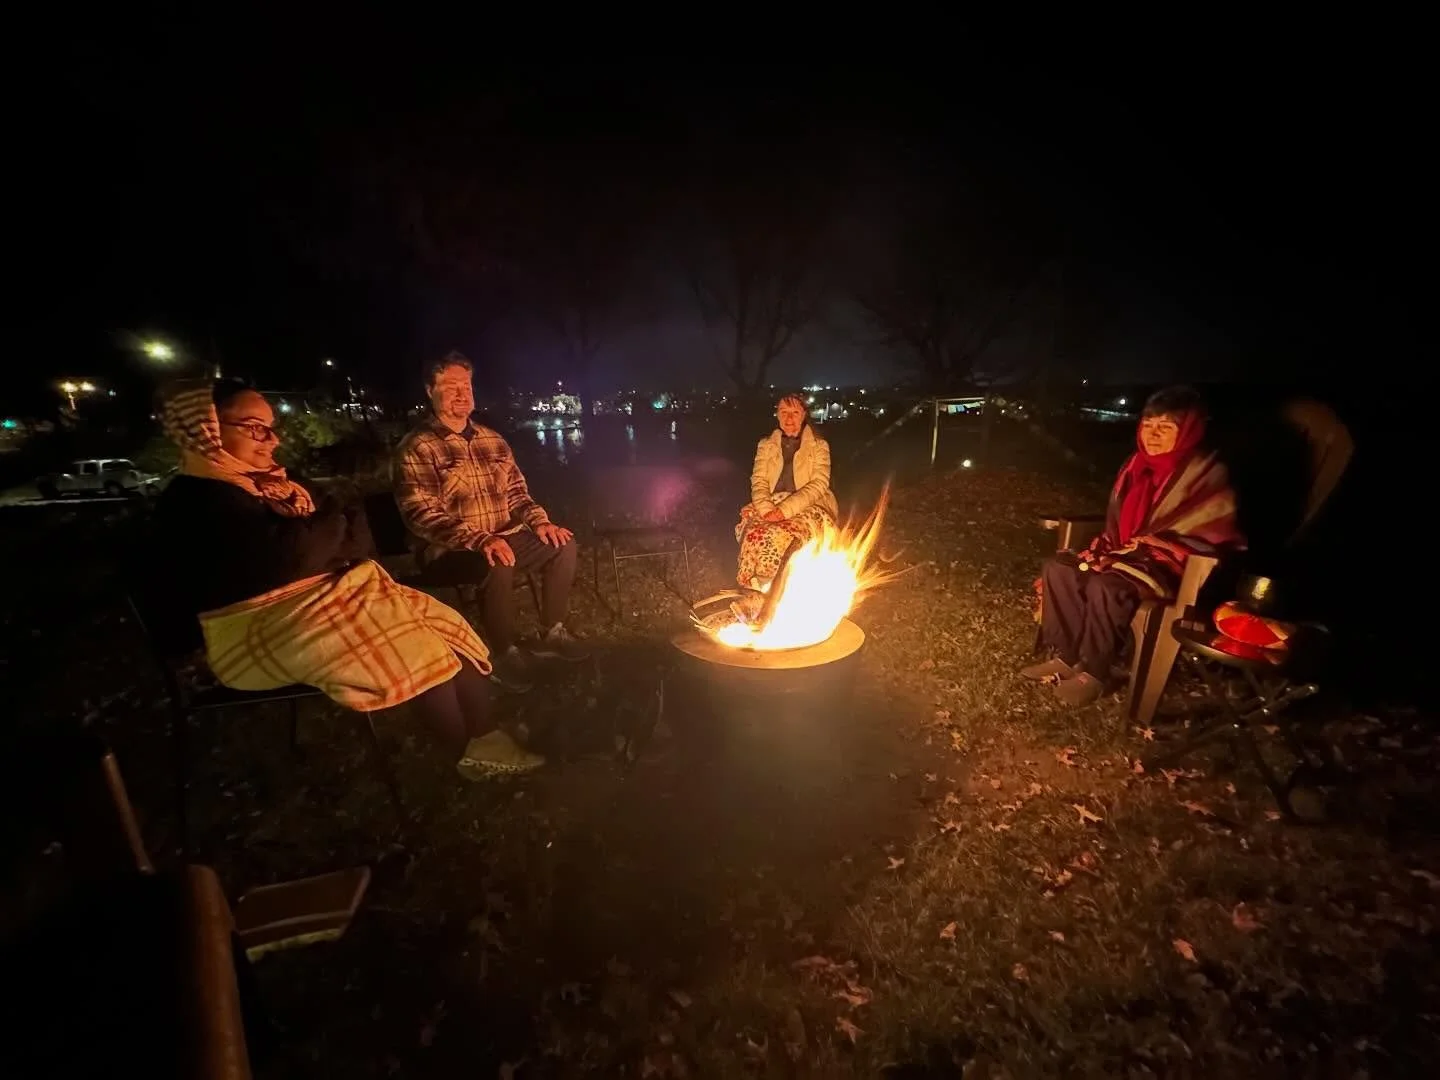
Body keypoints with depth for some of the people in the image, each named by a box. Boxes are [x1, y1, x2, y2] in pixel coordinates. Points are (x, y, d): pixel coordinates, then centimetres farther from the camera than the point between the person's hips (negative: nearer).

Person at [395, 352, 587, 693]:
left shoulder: (492, 440, 12)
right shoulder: (418, 447, -9)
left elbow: (516, 491, 17)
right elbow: (419, 515, -18)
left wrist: (539, 521, -5)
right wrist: (479, 540, -31)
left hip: (503, 539, 7)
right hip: (448, 552, -6)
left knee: (563, 543, -7)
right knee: (498, 565, -35)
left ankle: (552, 632, 5)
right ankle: (505, 653, -13)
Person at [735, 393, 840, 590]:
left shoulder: (819, 446, 4)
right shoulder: (766, 445, 13)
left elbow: (818, 485, -8)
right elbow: (758, 482, 4)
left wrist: (786, 509, -21)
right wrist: (766, 509, -18)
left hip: (807, 507, -2)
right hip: (771, 506, 3)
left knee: (782, 536, -34)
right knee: (754, 532, -30)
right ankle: (755, 587, -16)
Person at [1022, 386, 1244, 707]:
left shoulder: (1206, 475, -13)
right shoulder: (1139, 465, 9)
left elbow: (1194, 540, -18)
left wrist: (1120, 558, -22)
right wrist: (1103, 551, -2)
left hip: (1172, 569, -8)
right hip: (1127, 558, 8)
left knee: (1105, 586, -34)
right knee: (1056, 567, -11)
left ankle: (1093, 671, -15)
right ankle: (1066, 657, -6)